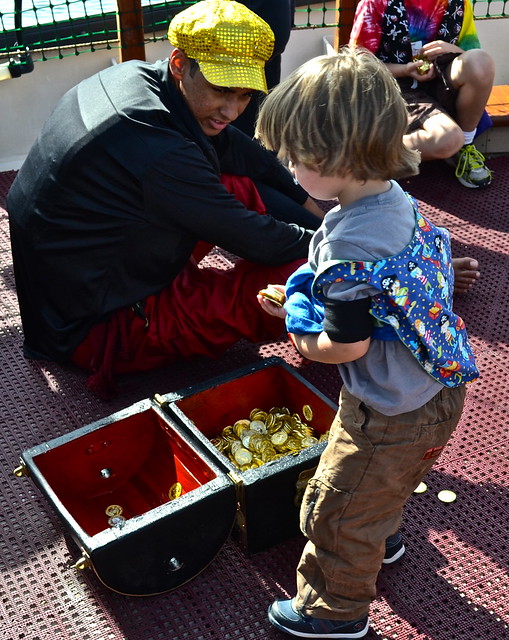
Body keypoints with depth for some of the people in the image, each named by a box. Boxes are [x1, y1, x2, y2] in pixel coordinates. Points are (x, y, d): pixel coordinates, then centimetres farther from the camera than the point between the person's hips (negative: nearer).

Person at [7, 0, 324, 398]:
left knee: (245, 185, 3)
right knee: (297, 273, -17)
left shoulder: (137, 76, -5)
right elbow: (258, 242, -21)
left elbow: (241, 151, 5)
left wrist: (314, 211, 8)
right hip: (94, 330, -9)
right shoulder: (157, 152, -33)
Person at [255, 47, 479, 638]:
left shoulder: (349, 246, -33)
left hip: (391, 417, -9)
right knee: (380, 485, 35)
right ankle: (383, 538, 62)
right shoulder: (398, 202, -4)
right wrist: (306, 299, 4)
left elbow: (347, 346, -26)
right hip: (435, 393, 9)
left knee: (338, 512, 13)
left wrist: (300, 332, -7)